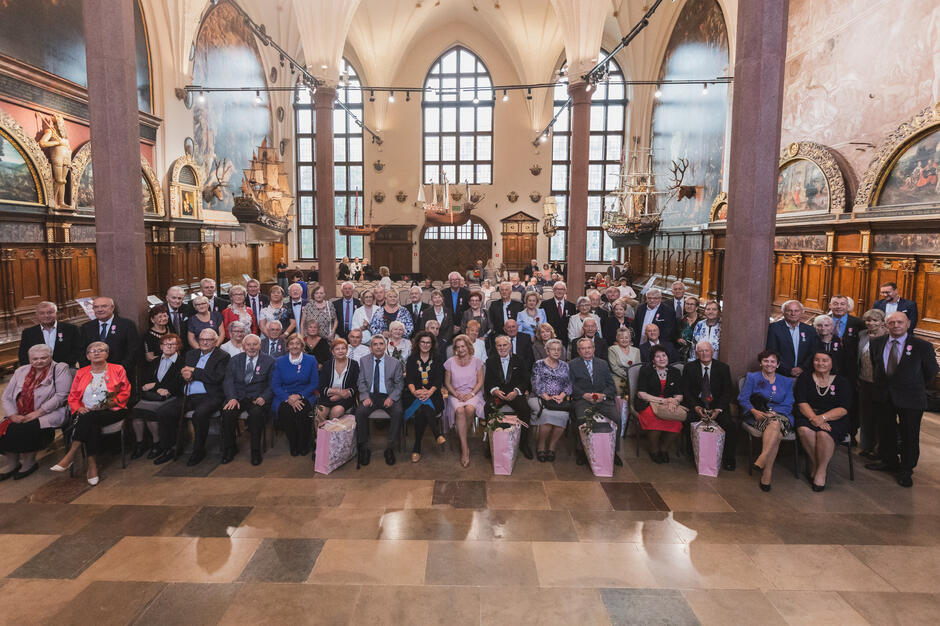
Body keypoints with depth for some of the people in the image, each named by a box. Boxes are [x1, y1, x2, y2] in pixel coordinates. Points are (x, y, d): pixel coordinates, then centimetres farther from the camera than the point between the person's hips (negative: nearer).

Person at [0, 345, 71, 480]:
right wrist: (13, 415, -5)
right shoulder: (21, 371, 17)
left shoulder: (60, 369, -1)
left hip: (48, 414, -6)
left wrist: (37, 413, -15)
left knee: (26, 429, -28)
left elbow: (61, 395, -11)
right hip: (20, 416, 6)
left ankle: (29, 461, -2)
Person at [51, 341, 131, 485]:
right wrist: (78, 408, -5)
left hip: (111, 412, -3)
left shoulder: (118, 369, 10)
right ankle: (92, 465, -29)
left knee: (89, 418, -33)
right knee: (93, 426, -32)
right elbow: (73, 397, 16)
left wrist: (113, 402, -11)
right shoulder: (81, 373, 18)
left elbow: (125, 392, 6)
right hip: (87, 413, 3)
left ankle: (70, 456, -28)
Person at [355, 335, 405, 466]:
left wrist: (391, 398, -13)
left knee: (398, 412, -31)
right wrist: (365, 397, -11)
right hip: (371, 395, 1)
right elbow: (362, 382, 7)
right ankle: (364, 448, -14)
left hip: (389, 396, -1)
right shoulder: (364, 361, 10)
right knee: (360, 412, -29)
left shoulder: (395, 362, 5)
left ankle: (390, 448, -17)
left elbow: (399, 384, 4)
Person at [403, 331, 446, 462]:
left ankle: (417, 449, -24)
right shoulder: (412, 359, 13)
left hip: (432, 394, 0)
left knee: (421, 412, -32)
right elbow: (409, 379, 0)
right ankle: (437, 434, -27)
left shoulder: (437, 360, 13)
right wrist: (414, 391, -22)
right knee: (422, 409, -35)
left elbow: (439, 380, 1)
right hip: (415, 395, 0)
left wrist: (430, 392, -20)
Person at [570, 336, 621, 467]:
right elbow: (571, 386, 2)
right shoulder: (572, 365, 12)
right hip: (582, 400, -2)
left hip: (603, 399, 3)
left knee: (616, 418, -24)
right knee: (582, 419, -32)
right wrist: (584, 395, -14)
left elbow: (611, 384, 14)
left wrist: (603, 395, -7)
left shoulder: (603, 364, 22)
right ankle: (582, 452, -13)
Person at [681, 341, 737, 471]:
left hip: (717, 406, 1)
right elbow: (686, 391, 1)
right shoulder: (689, 367, 4)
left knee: (731, 425, -25)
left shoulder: (723, 368, 5)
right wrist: (696, 407, -16)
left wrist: (718, 409, -13)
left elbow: (728, 391, 2)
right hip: (696, 405, 0)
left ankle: (728, 459, -3)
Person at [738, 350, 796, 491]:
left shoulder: (787, 382, 19)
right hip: (758, 416, -1)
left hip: (780, 415, 1)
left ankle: (761, 461, -39)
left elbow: (788, 405, 8)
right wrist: (753, 411, -15)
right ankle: (768, 471, -35)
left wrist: (774, 413, -11)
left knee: (775, 424, -37)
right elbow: (743, 399, 4)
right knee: (776, 433, -35)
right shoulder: (752, 377, 14)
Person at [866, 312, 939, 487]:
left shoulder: (923, 346, -10)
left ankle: (906, 470, 24)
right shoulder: (877, 343, 1)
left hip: (910, 399, -3)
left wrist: (916, 387, 10)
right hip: (883, 396, 3)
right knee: (886, 432, 16)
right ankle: (888, 461, 34)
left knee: (909, 436, 7)